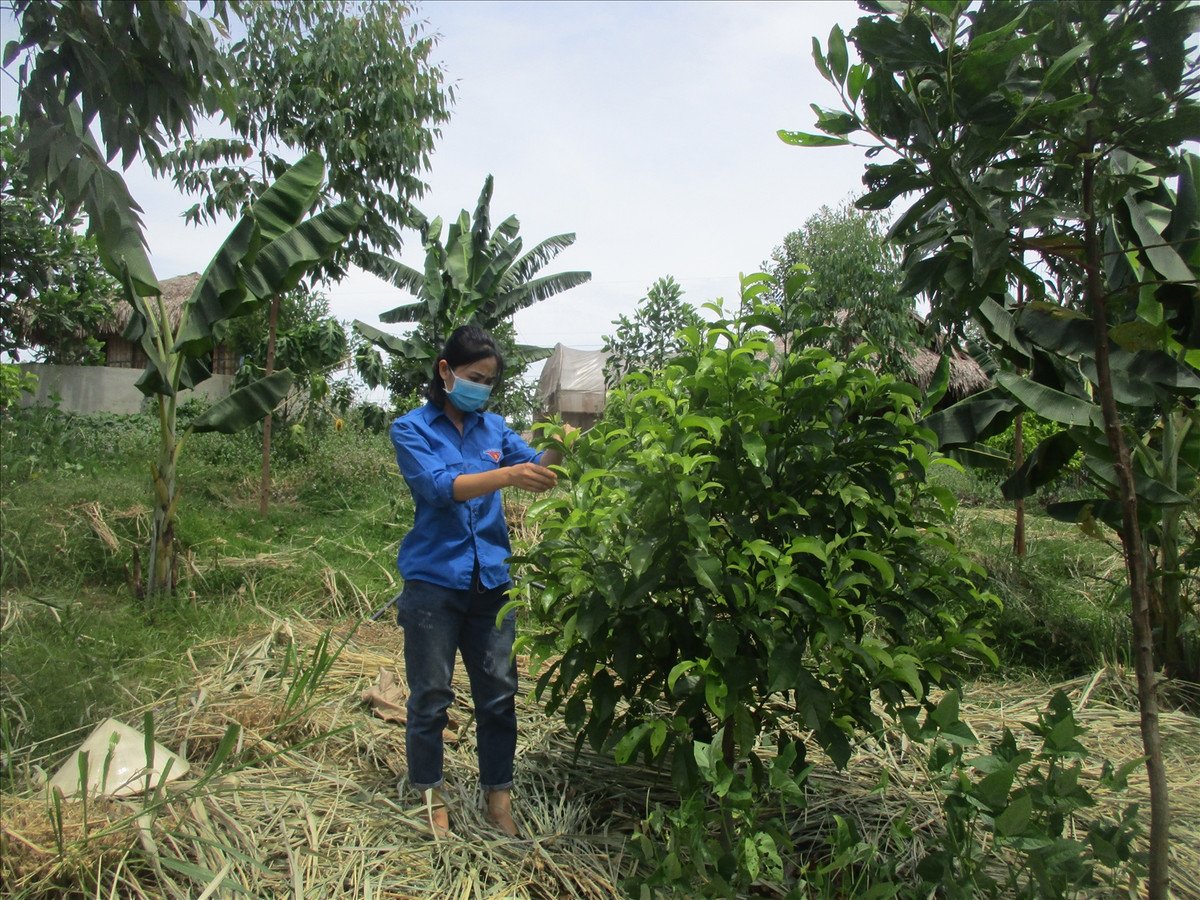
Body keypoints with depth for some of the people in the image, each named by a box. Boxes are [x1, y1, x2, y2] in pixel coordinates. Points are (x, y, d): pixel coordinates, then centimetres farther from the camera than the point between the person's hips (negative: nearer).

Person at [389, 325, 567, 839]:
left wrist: (556, 452, -18)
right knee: (431, 696, 8)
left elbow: (534, 468, 4)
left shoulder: (494, 428, 11)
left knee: (499, 693, 8)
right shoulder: (412, 430, -3)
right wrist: (507, 475, -33)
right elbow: (442, 486, -19)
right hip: (434, 580, -4)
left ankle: (498, 796, 23)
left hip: (491, 580, 4)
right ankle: (429, 795, 26)